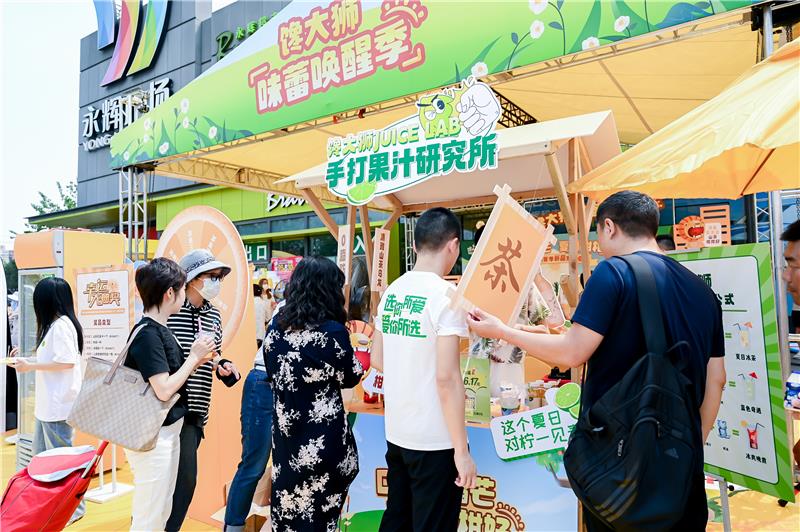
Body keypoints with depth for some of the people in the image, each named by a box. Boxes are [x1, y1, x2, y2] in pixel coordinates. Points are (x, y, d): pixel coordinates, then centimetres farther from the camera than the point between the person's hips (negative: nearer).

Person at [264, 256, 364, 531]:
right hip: (323, 438, -5)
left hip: (285, 433, 5)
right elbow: (350, 378, -3)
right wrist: (352, 354, 13)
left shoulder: (276, 326, -1)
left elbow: (273, 376, 11)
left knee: (287, 505, 20)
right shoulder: (333, 331, -18)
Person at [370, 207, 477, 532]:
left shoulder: (392, 292, 4)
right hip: (435, 441, -7)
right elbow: (447, 378, -20)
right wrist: (461, 450, -14)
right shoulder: (446, 295, -17)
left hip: (396, 433, 7)